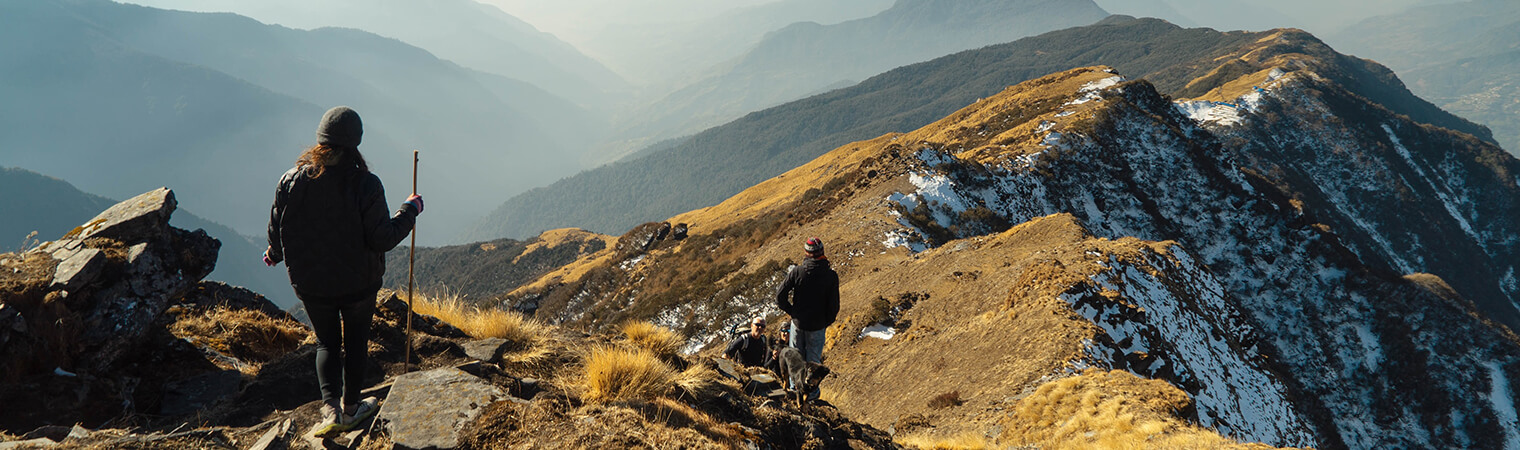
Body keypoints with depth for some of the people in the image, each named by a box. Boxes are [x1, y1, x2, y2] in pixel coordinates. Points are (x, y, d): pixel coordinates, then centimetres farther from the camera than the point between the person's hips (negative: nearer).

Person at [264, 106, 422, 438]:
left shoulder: (291, 180, -13)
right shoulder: (366, 185, -21)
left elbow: (277, 233, -2)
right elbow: (382, 239, -20)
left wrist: (274, 254, 20)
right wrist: (410, 211, -5)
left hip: (310, 284, 2)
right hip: (358, 283, -2)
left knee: (327, 342, 19)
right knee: (355, 342, 20)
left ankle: (330, 409, 3)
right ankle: (350, 407, 34)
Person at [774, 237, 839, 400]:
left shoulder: (797, 271, -15)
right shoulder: (831, 275, -14)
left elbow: (780, 296, -14)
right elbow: (834, 305, -9)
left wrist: (791, 311, 2)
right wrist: (827, 322, 8)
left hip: (798, 321, 0)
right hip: (818, 325, 0)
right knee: (813, 359, 16)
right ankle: (812, 392, 25)